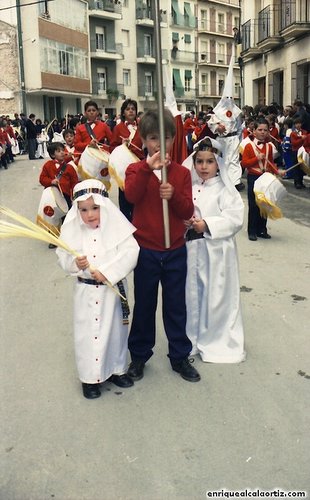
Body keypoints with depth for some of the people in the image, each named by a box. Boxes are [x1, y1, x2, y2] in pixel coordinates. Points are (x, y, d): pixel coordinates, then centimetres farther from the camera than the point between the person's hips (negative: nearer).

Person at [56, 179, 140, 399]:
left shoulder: (116, 226, -11)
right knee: (88, 332, 7)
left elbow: (130, 253, -18)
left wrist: (107, 271, -25)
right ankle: (90, 377, 23)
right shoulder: (73, 230, -5)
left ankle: (116, 369, 35)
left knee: (115, 329, 14)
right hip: (86, 290, 1)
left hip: (113, 289, 0)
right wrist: (74, 262, -22)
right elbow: (63, 257, 0)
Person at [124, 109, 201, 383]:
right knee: (144, 305, 11)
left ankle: (180, 356, 26)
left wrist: (173, 196, -22)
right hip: (145, 250, -1)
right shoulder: (136, 170, -3)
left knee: (176, 306, 11)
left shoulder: (182, 173, 2)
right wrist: (148, 168, -35)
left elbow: (188, 211, -4)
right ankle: (139, 355, 28)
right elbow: (132, 196, -24)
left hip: (175, 251, 2)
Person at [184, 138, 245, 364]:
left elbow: (235, 219, -14)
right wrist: (184, 221, -12)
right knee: (192, 293, 12)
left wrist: (207, 224, -22)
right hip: (192, 249, 4)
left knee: (217, 296, 4)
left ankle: (218, 341, 20)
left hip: (217, 251, -4)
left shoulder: (225, 190, -5)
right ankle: (192, 337, 28)